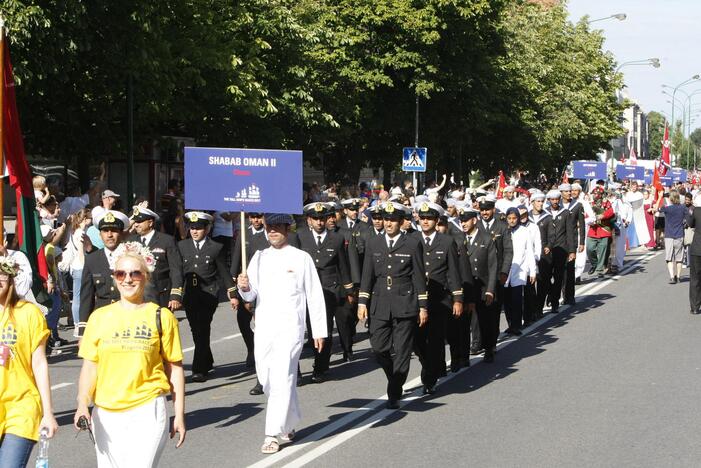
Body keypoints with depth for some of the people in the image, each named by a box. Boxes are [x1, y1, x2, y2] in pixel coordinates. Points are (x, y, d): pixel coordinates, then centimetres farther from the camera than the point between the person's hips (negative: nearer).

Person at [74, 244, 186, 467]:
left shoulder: (162, 317, 1)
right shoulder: (99, 317, 7)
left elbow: (174, 368, 5)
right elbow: (89, 367, 8)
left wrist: (179, 415, 3)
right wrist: (82, 405, -7)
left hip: (147, 413, -3)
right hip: (105, 413, 3)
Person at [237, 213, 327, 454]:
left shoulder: (301, 258, -1)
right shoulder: (259, 257, 11)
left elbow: (315, 296, 1)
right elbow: (251, 295, 8)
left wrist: (319, 331, 0)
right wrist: (244, 287, -15)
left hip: (290, 327, -5)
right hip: (263, 326, 5)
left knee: (282, 379, -12)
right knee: (266, 379, 9)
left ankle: (273, 434, -10)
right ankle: (290, 422, 30)